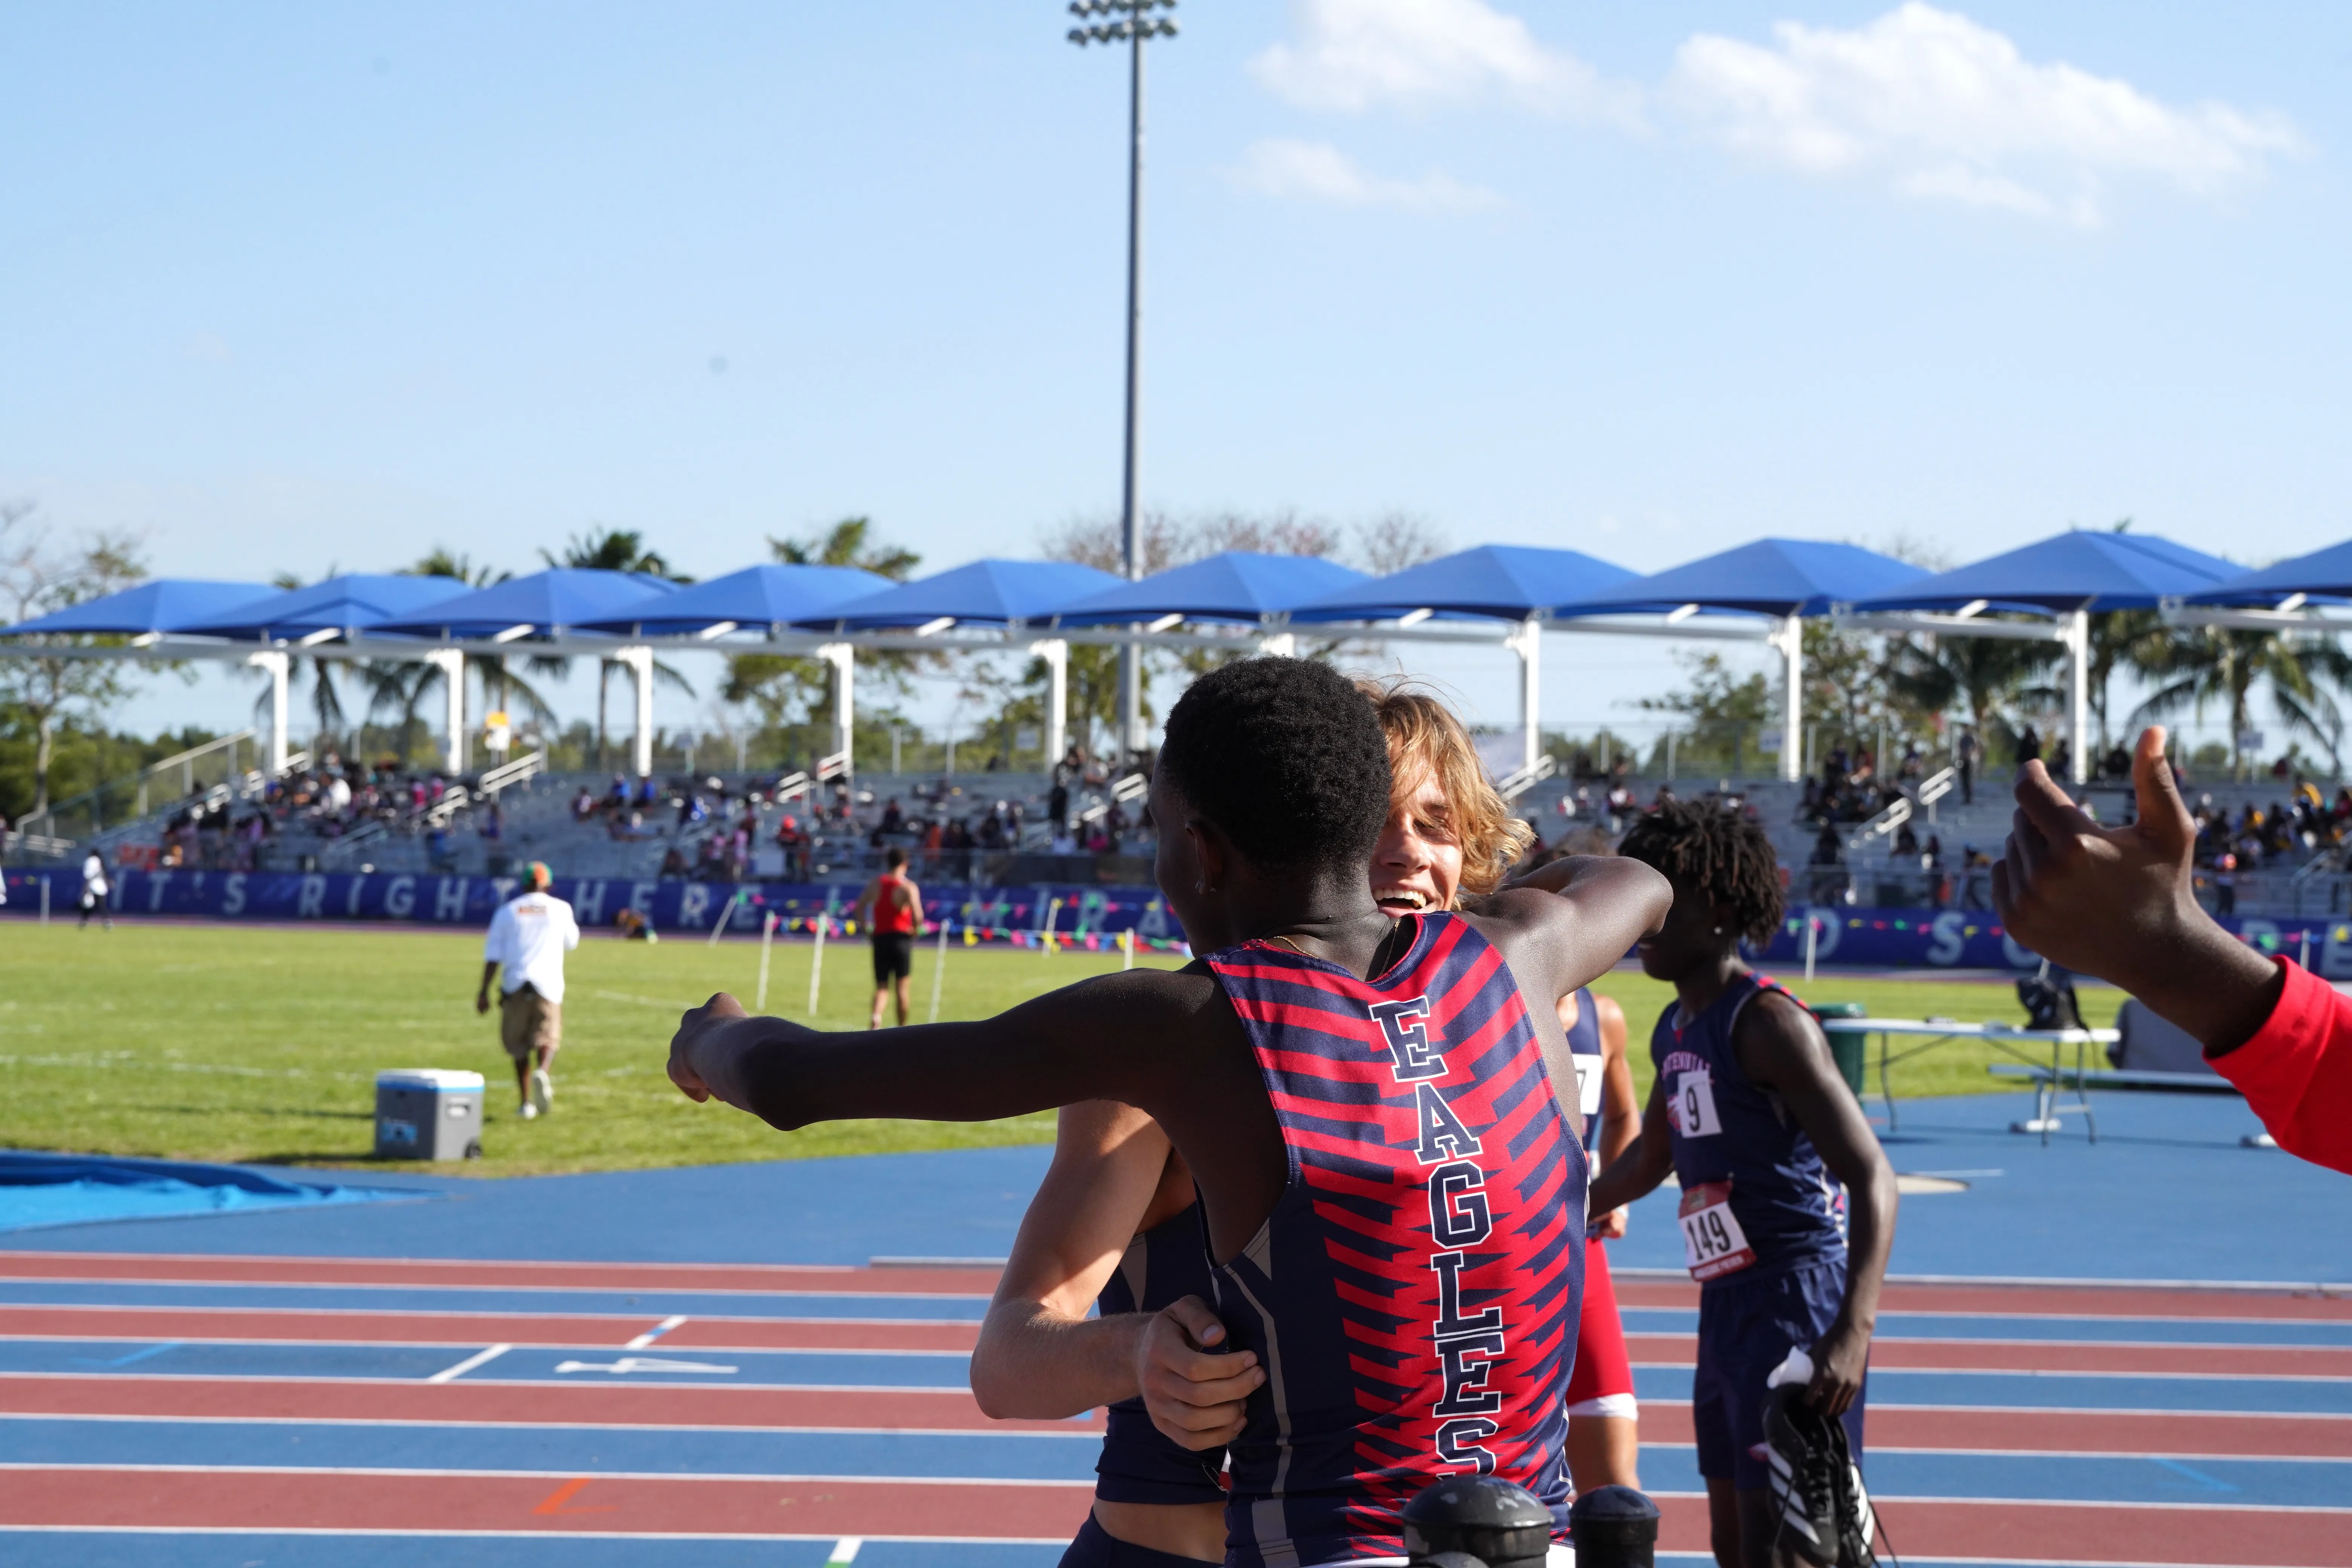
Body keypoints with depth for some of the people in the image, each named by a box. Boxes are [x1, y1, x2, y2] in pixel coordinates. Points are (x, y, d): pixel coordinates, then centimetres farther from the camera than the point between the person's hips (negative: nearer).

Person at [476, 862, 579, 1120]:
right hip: (547, 983, -1)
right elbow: (570, 943, 24)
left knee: (520, 1045, 13)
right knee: (548, 1038, 2)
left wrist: (484, 992, 3)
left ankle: (526, 1102, 11)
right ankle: (542, 1072, -31)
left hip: (515, 984, 1)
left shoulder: (507, 911, 8)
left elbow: (493, 955, 3)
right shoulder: (560, 909, 6)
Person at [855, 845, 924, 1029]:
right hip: (902, 937, -3)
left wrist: (867, 928, 7)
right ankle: (902, 1028, 9)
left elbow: (860, 907, 0)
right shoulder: (909, 888, -8)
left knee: (882, 986, 5)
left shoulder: (876, 884, 6)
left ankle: (876, 1014, -24)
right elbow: (918, 916, -21)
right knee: (902, 986, 5)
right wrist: (916, 930, -2)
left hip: (880, 938, 3)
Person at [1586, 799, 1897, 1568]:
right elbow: (1651, 1158, 32)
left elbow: (1872, 1179, -22)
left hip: (1795, 1306, -10)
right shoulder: (1675, 1030, 12)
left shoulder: (1768, 1023, -15)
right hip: (1726, 1307, 10)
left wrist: (1854, 1332, -33)